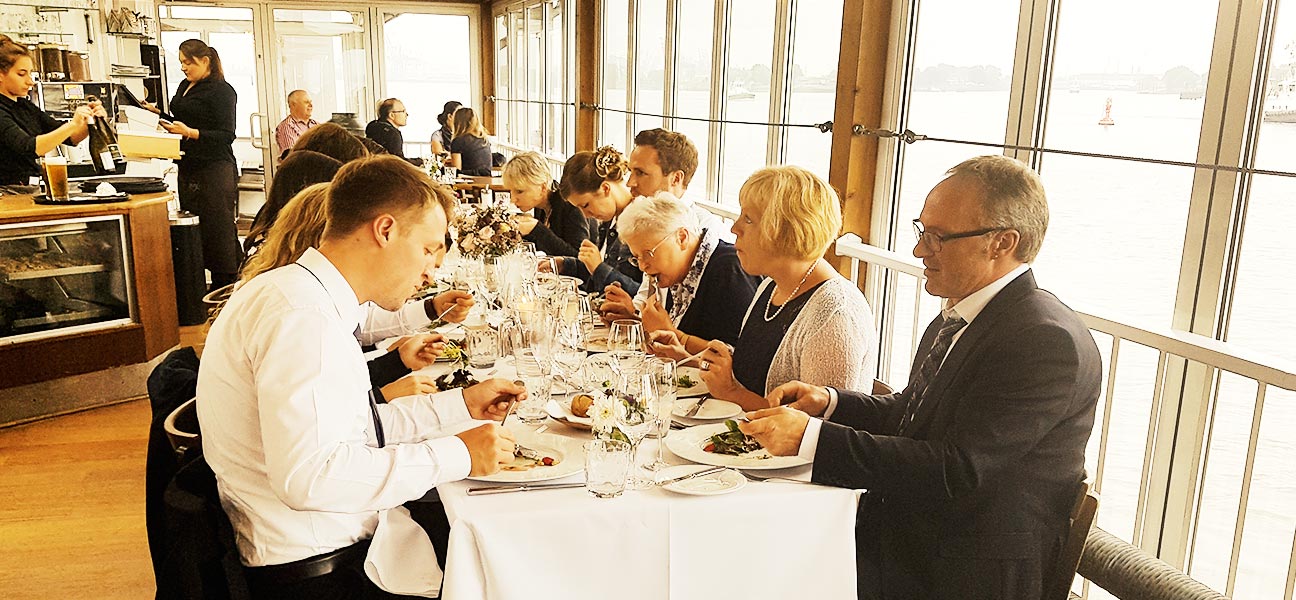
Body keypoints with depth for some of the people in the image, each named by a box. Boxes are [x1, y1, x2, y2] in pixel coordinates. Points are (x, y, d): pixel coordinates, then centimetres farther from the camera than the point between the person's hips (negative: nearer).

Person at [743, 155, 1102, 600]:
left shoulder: (1049, 342, -21)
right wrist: (829, 403, -2)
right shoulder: (956, 319, 7)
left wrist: (811, 437, -27)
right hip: (898, 539, 8)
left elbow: (956, 471, -26)